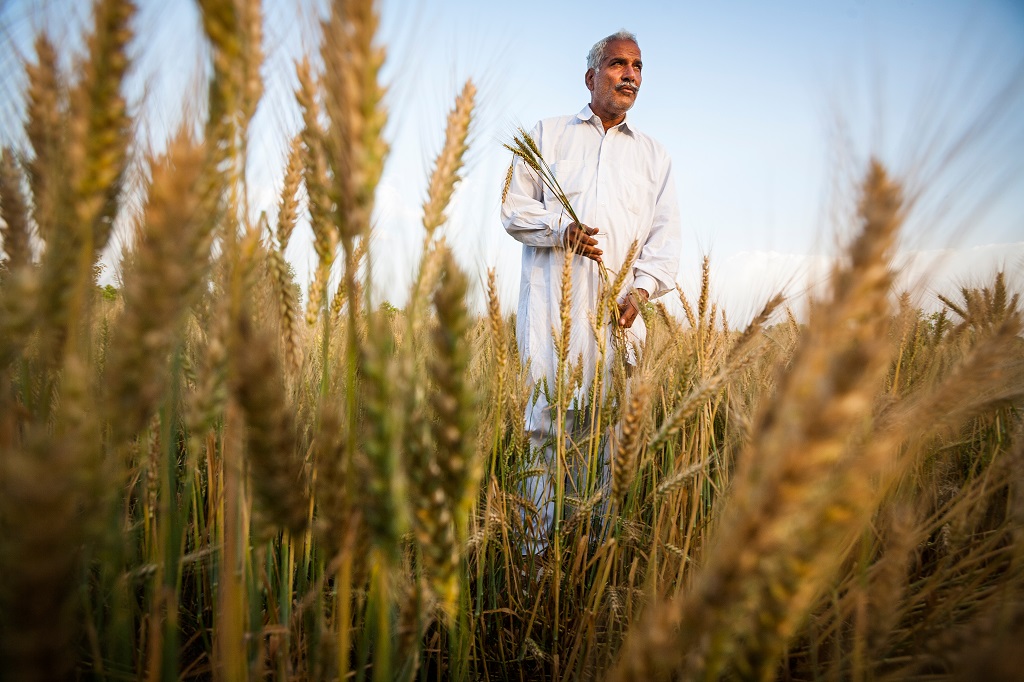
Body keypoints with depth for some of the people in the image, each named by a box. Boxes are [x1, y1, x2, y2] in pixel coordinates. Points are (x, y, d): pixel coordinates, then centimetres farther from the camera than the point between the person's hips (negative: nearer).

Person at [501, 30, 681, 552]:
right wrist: (561, 230, -10)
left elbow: (665, 235, 13)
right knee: (549, 414, -10)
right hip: (553, 299, -2)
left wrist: (641, 288, -5)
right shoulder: (548, 134, 17)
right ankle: (539, 545, -4)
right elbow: (515, 208, 9)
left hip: (618, 307, 2)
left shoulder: (654, 156, 23)